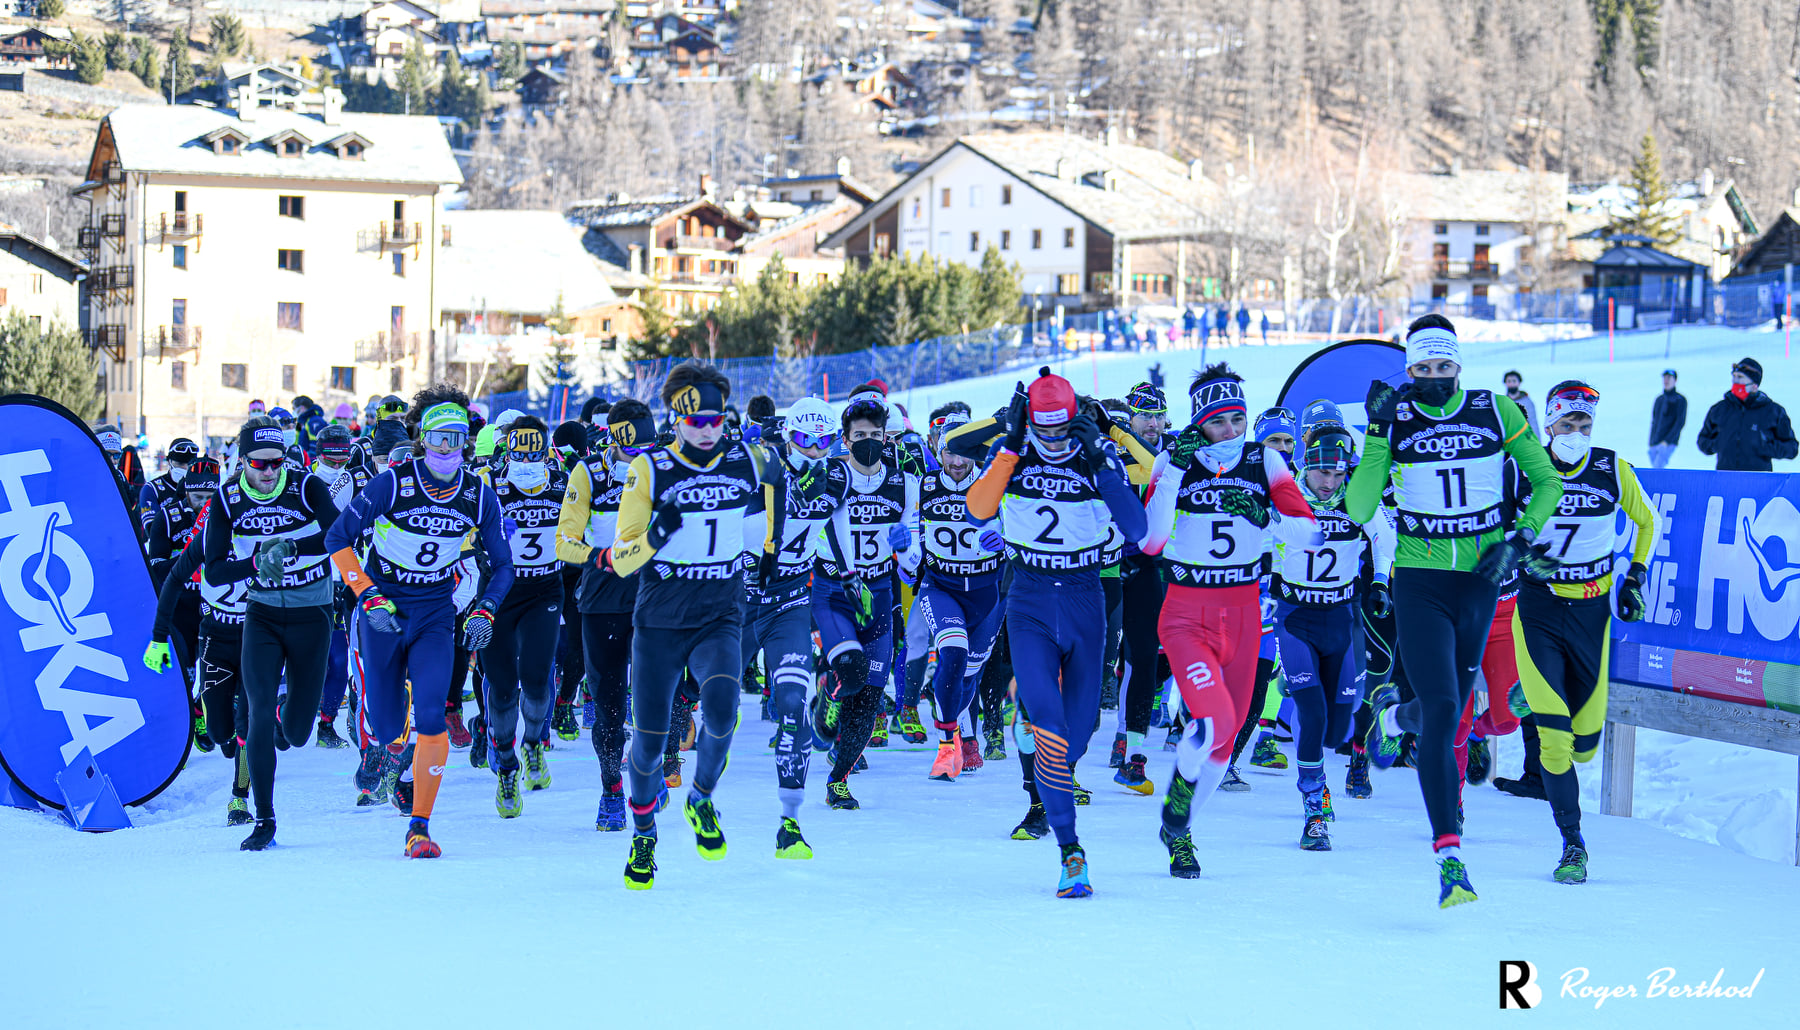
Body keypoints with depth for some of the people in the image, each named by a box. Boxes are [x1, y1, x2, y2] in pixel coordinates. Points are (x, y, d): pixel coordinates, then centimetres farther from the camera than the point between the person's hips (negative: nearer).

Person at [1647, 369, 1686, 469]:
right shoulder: (1659, 399, 18)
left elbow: (1680, 422, -10)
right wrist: (1651, 442, 14)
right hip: (1654, 444, 7)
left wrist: (1667, 441, -17)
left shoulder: (1680, 400, -2)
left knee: (1657, 468, -20)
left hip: (1669, 443, -7)